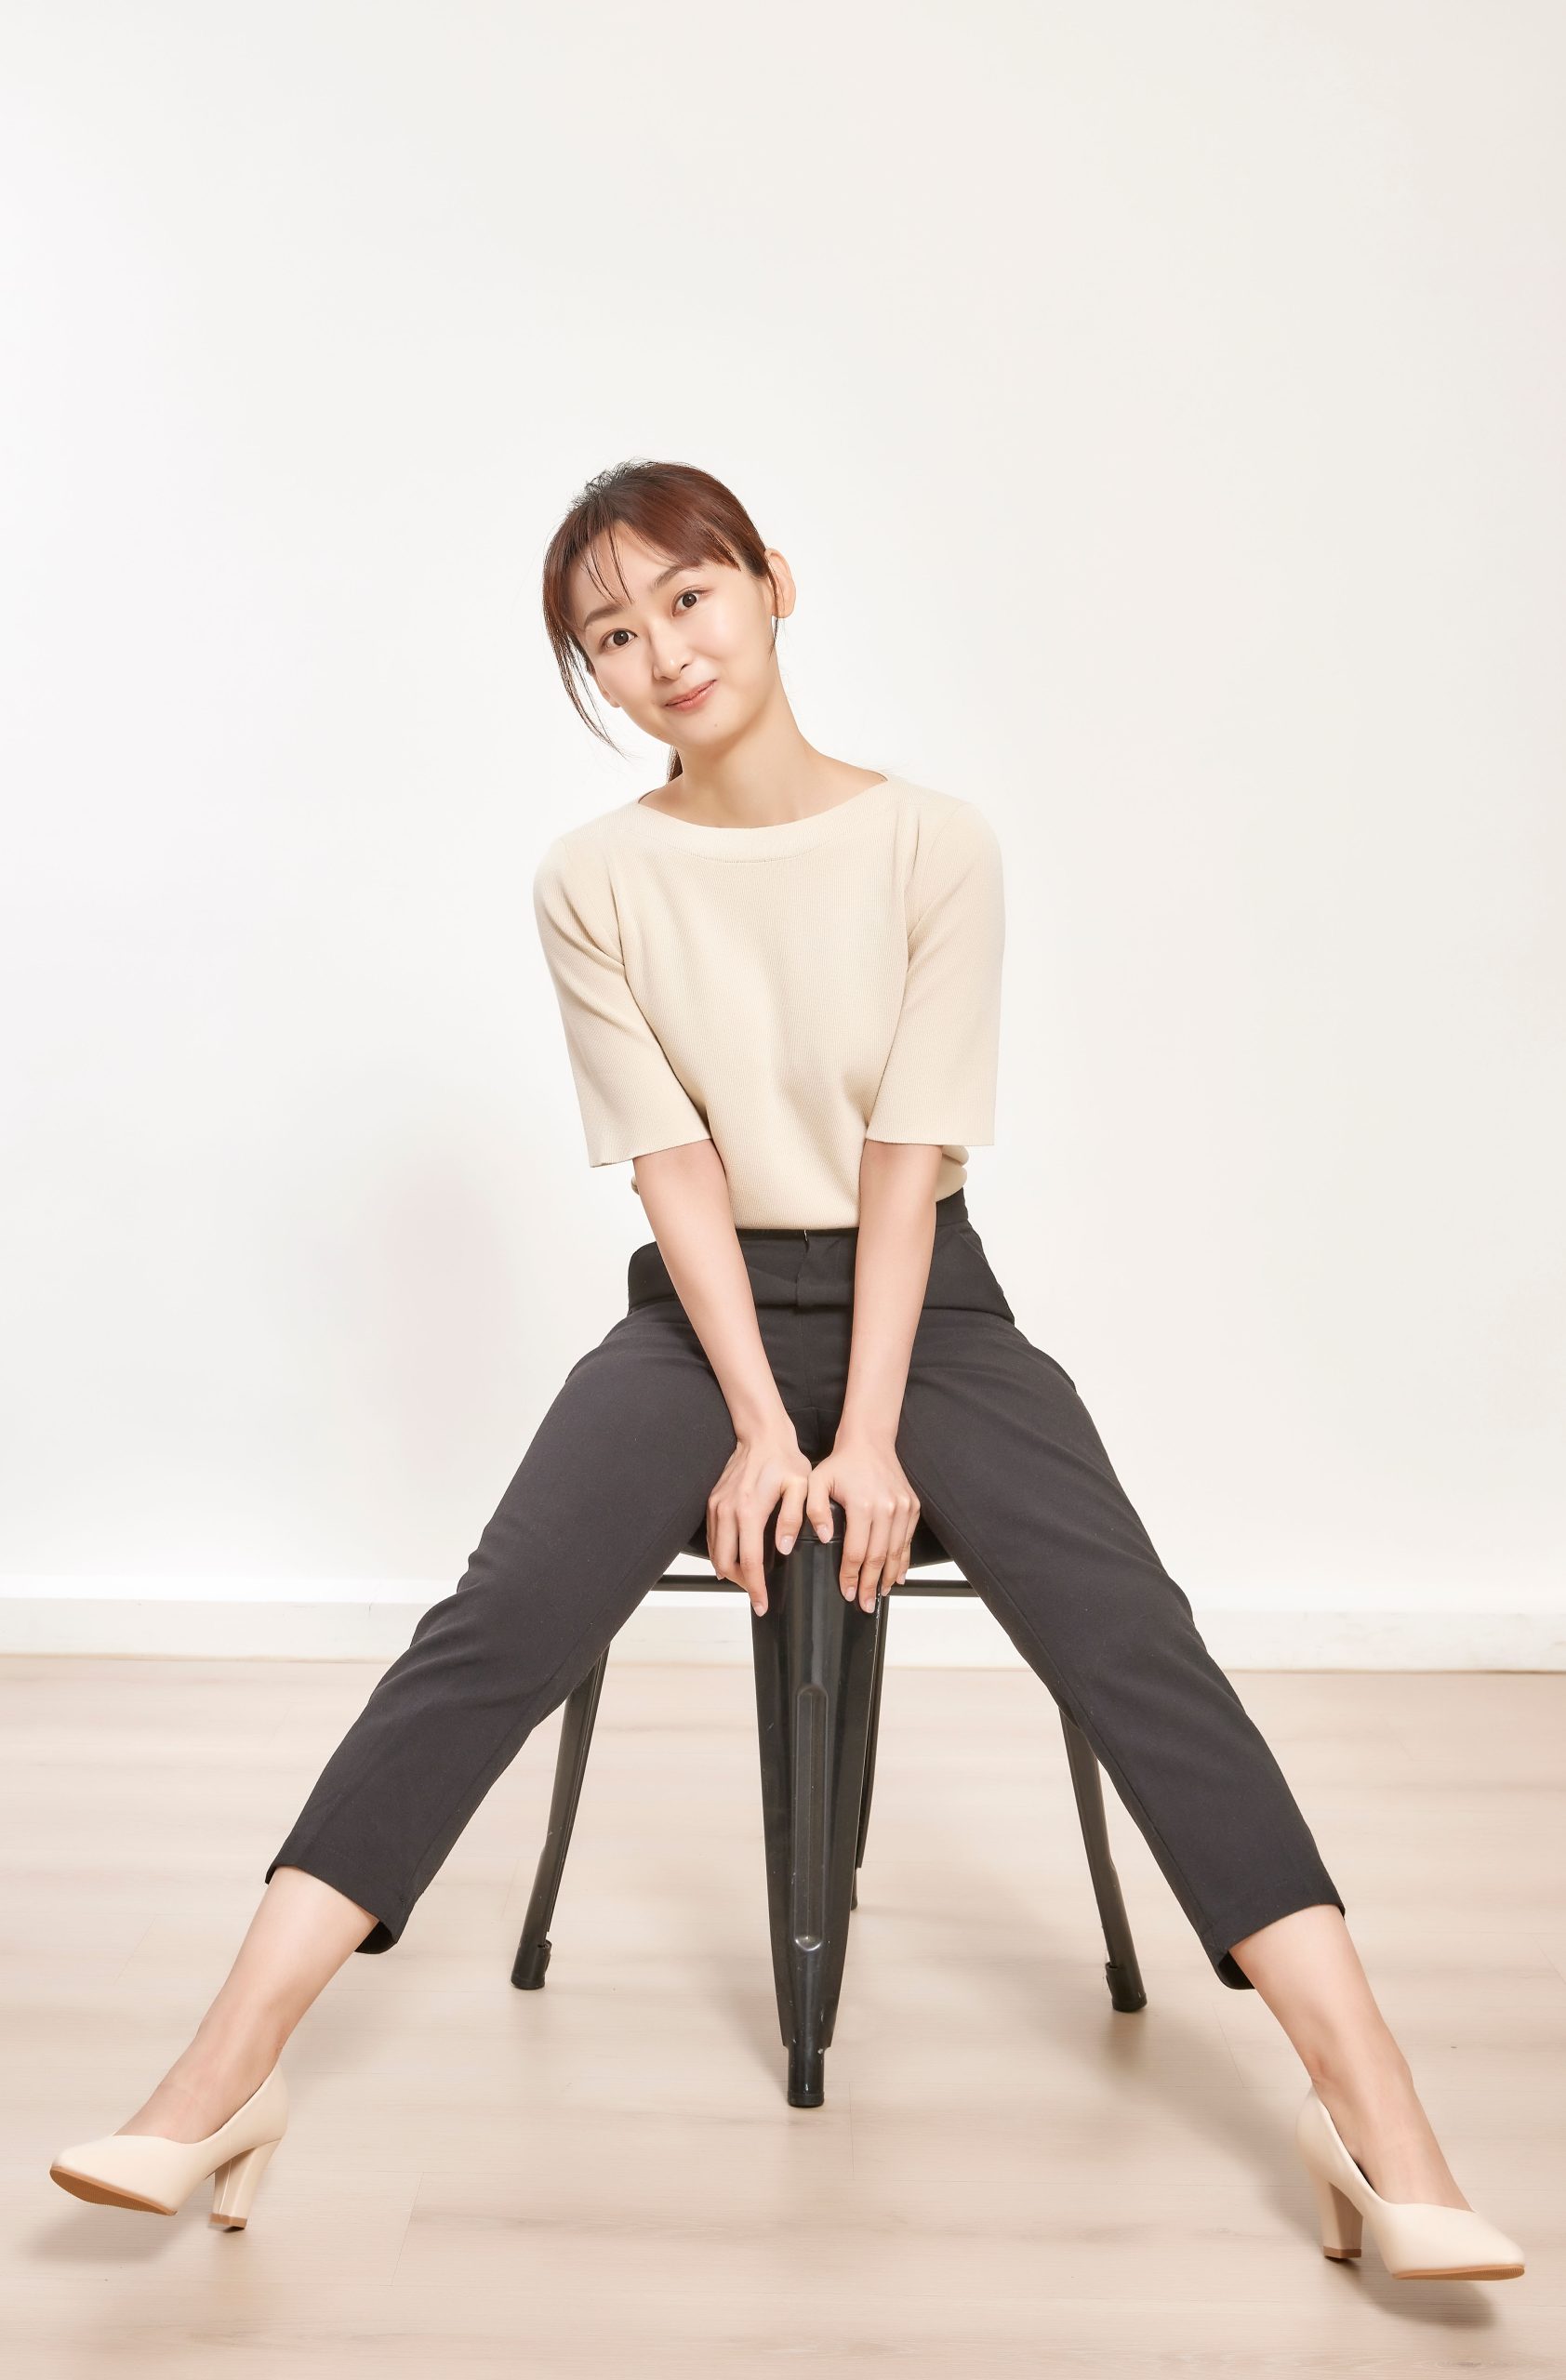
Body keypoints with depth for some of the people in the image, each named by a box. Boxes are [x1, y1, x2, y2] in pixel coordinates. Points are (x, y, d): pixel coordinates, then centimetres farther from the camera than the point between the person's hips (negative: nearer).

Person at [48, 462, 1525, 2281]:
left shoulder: (934, 843, -2)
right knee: (491, 1631, -20)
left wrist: (868, 1438, -15)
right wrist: (762, 1429, -14)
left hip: (921, 1299, 0)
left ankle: (1373, 2120, -19)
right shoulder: (594, 881, 1)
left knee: (1133, 1638, -21)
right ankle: (218, 2087, -17)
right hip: (704, 1309, 1)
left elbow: (907, 1154, -8)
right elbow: (676, 1167, -5)